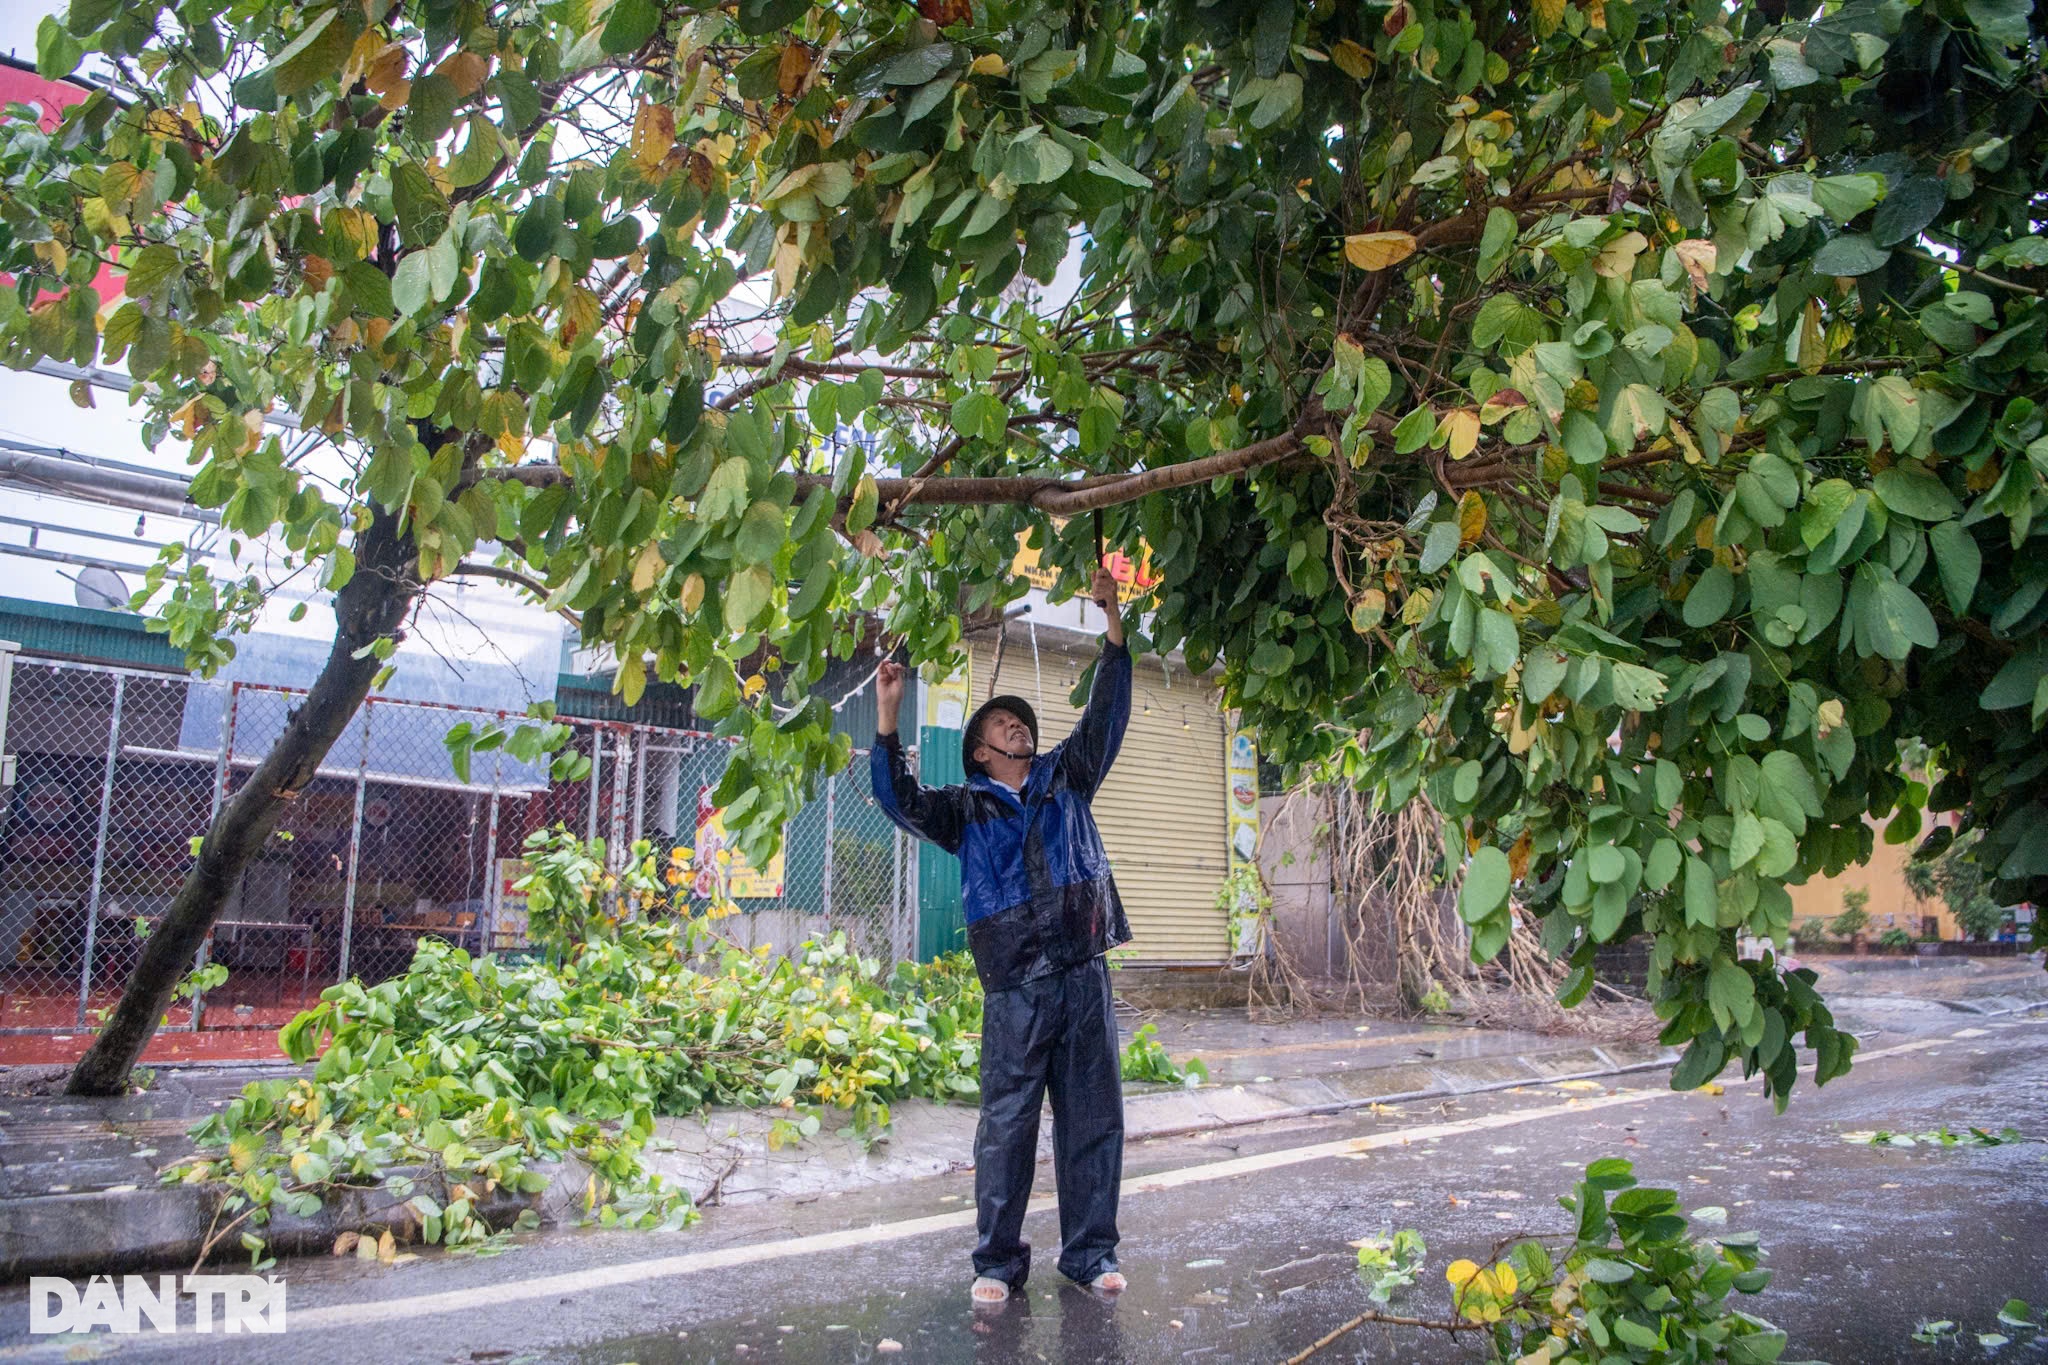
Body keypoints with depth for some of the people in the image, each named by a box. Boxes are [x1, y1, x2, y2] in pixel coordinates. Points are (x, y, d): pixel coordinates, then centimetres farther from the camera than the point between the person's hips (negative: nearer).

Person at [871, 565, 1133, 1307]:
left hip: (1084, 974, 2)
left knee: (1093, 1118, 7)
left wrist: (1112, 620, 2)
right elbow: (900, 801, -1)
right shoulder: (967, 808, 11)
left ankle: (1090, 1252, 19)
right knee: (1007, 1122, 1)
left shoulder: (1067, 777, 15)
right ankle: (998, 1260, 13)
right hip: (1016, 986, -2)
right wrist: (887, 718, -11)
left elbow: (1106, 713, 10)